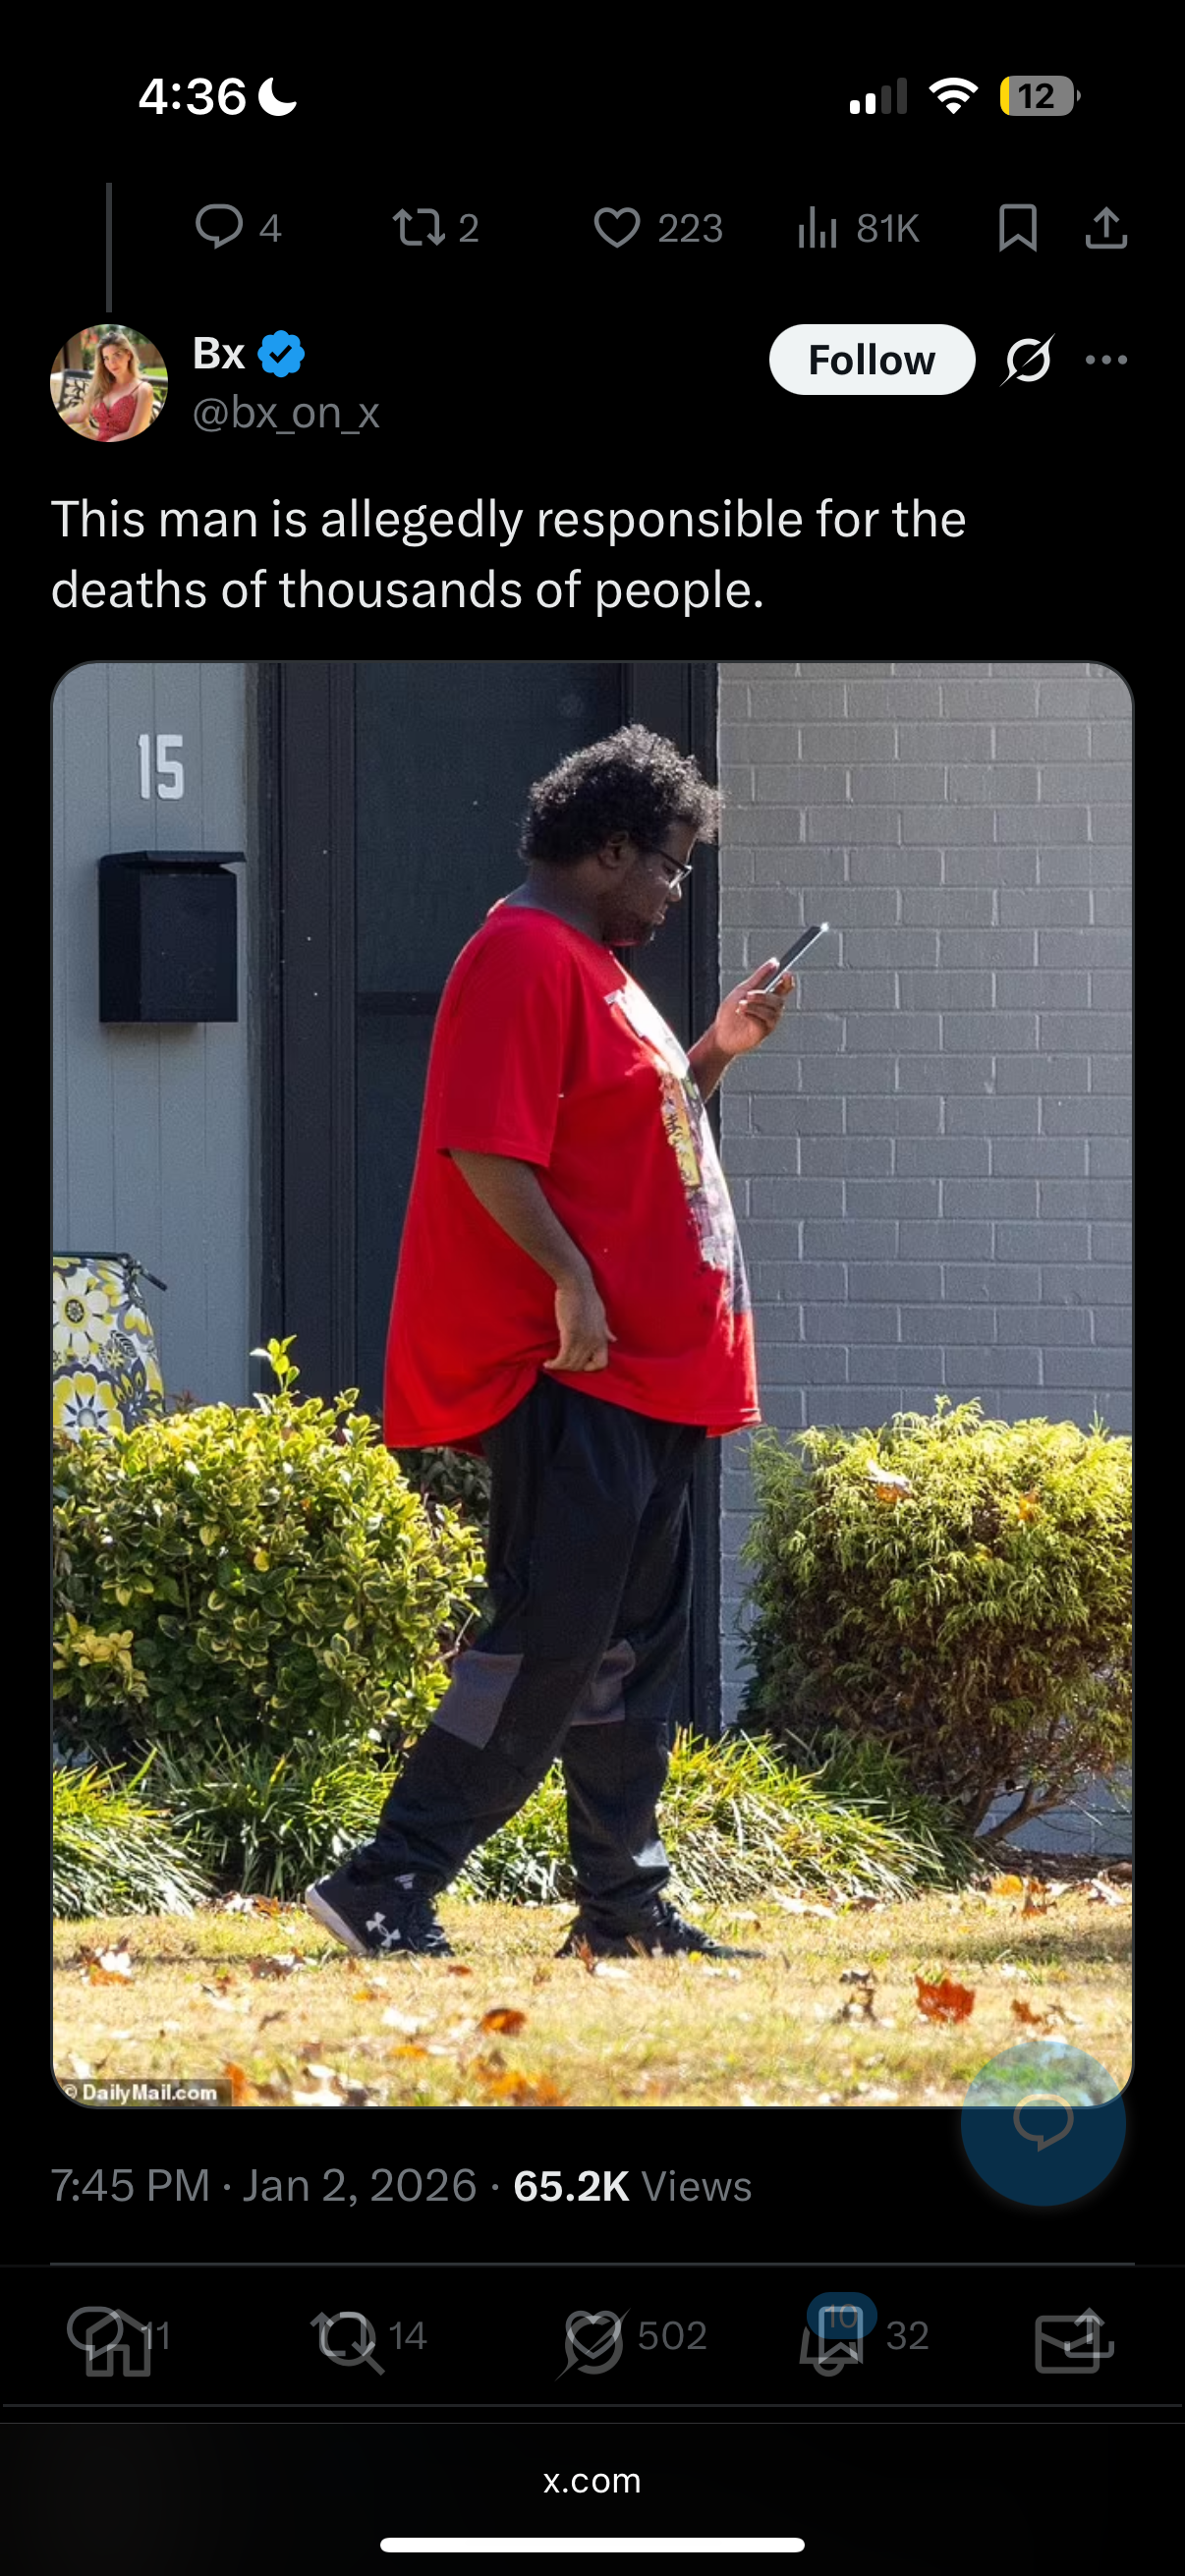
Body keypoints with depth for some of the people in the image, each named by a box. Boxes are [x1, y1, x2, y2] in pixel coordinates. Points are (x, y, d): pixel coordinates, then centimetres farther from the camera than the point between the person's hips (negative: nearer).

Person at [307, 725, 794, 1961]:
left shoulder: (594, 968, 20)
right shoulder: (524, 958, -12)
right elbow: (487, 1145, -21)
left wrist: (715, 1052, 19)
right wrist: (569, 1281, -25)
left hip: (643, 1366, 11)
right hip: (566, 1370, -11)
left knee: (634, 1643, 12)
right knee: (548, 1641, -13)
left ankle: (625, 1905, 17)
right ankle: (388, 1885, -12)